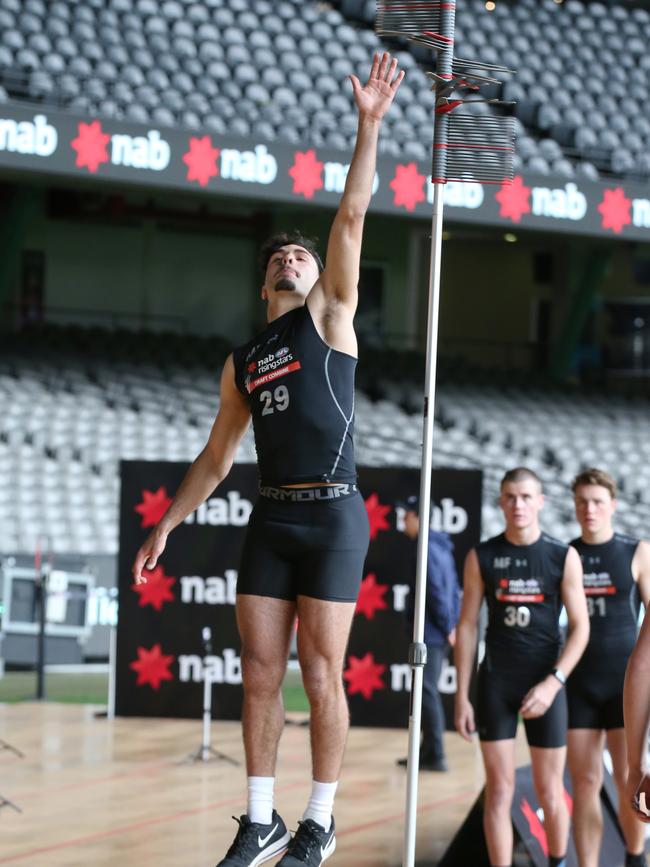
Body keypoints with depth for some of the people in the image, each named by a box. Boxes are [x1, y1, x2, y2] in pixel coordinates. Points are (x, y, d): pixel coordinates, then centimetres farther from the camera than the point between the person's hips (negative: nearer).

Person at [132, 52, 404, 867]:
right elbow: (215, 458, 25)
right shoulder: (240, 363, 19)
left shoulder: (330, 316, 7)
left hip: (333, 515, -5)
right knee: (259, 671, 1)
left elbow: (350, 218, -3)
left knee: (320, 673, -5)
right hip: (271, 518, 5)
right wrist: (167, 525, 20)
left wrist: (368, 126, -10)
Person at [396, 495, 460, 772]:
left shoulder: (427, 550, -14)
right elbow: (453, 590, 18)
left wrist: (447, 627, -13)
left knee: (427, 691, -7)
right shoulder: (442, 548, 16)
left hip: (430, 634, -10)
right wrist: (451, 625, 15)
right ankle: (426, 752, 21)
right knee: (428, 691, 15)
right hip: (438, 634, 10)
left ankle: (435, 756, -7)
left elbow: (437, 592, -19)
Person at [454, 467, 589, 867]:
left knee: (549, 791, 5)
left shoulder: (564, 557, -3)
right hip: (496, 684, 1)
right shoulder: (482, 557, 0)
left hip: (545, 682, -1)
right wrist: (462, 696, 0)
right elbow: (467, 627, 4)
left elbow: (580, 627, -4)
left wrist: (552, 683, -15)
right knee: (499, 791, -2)